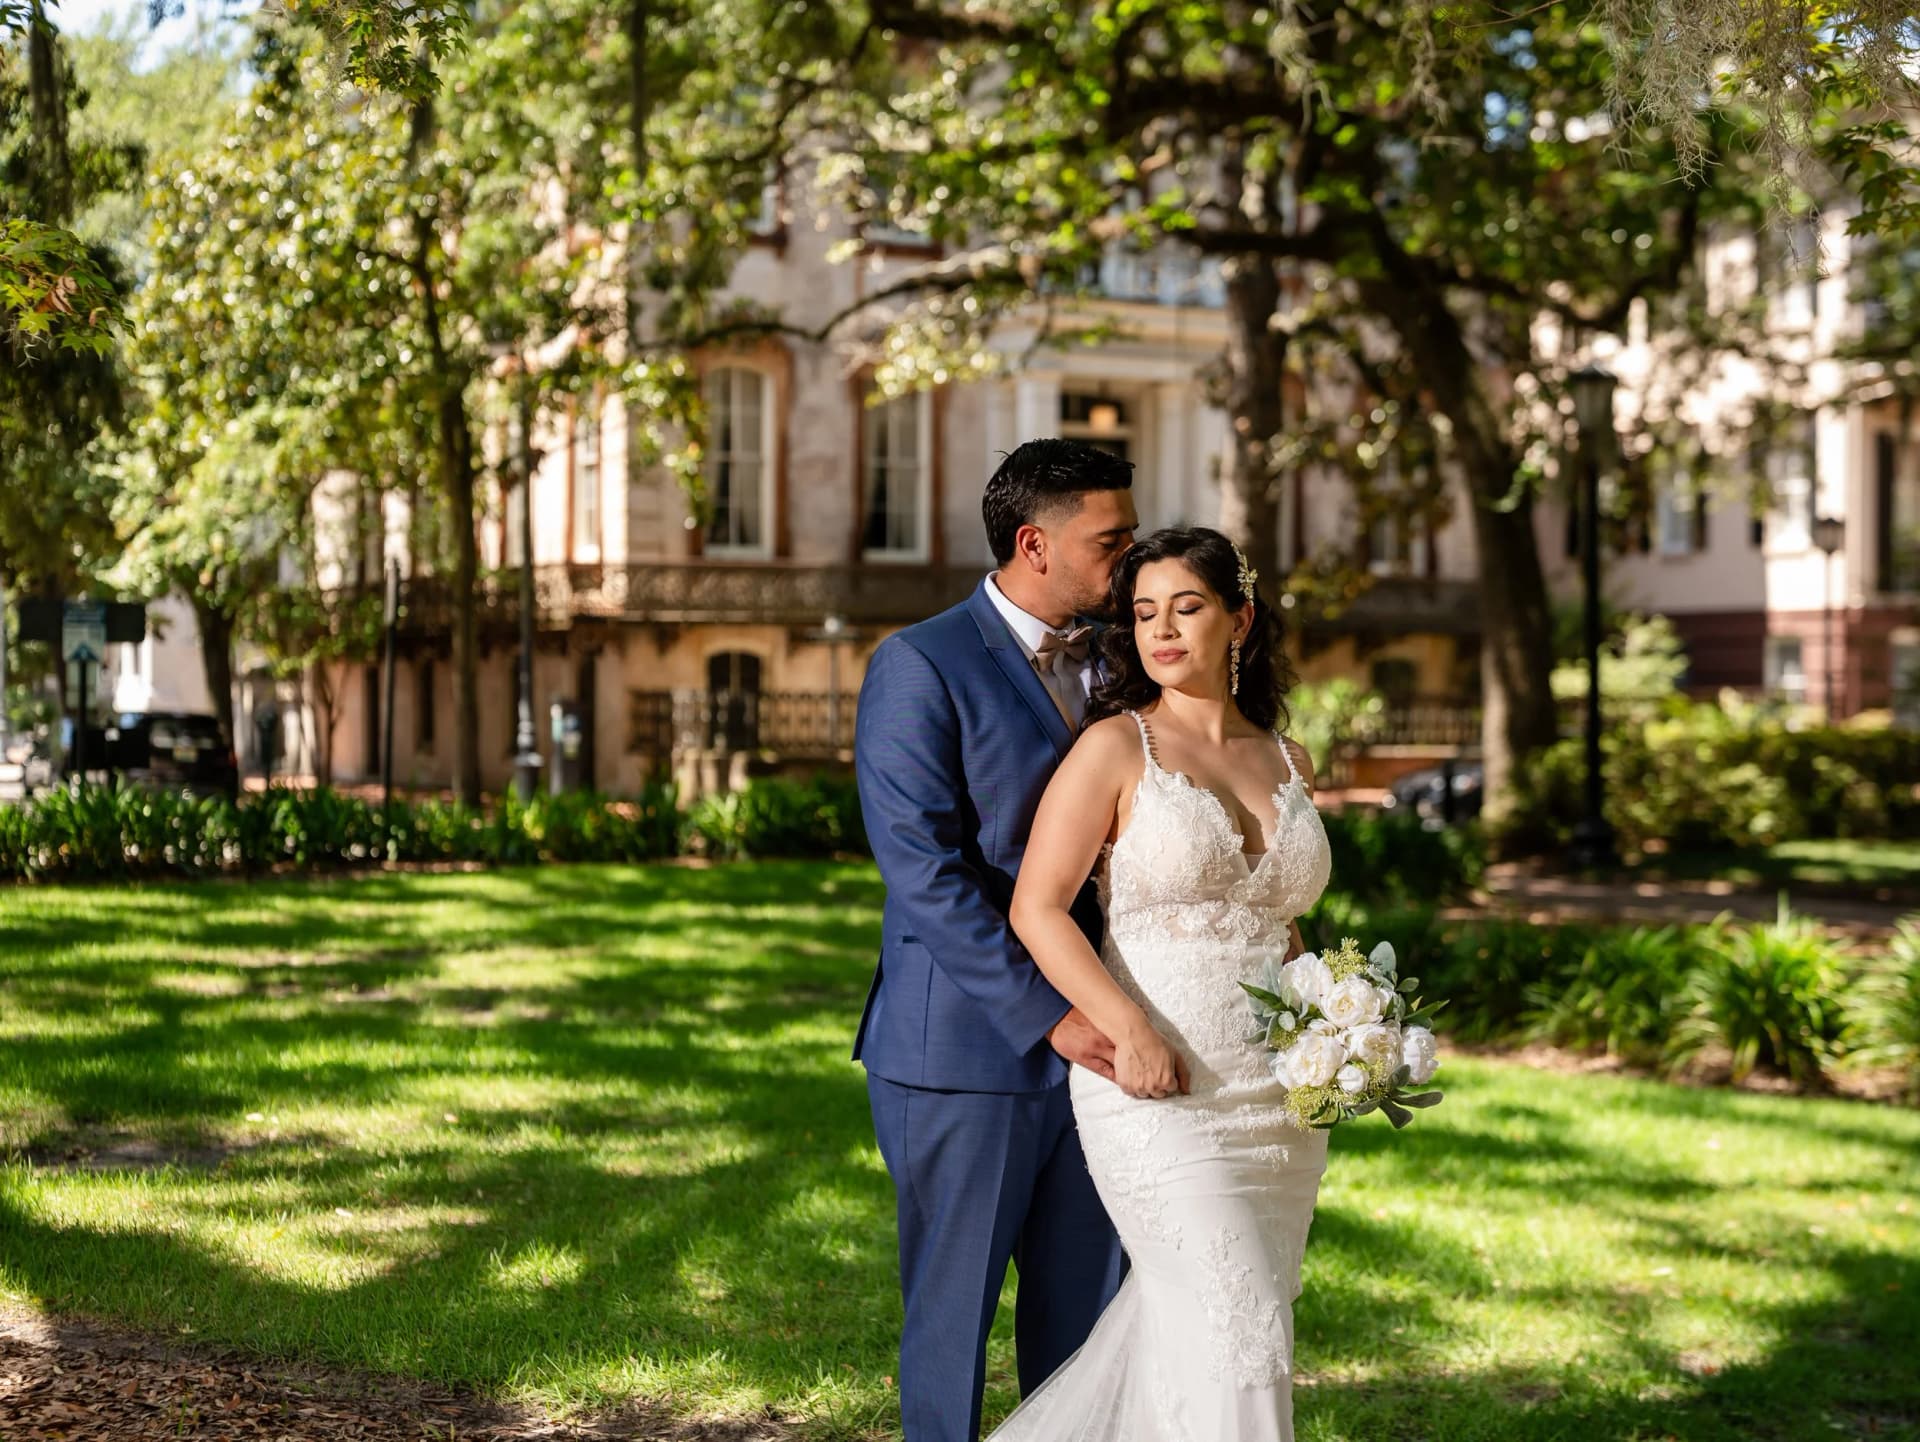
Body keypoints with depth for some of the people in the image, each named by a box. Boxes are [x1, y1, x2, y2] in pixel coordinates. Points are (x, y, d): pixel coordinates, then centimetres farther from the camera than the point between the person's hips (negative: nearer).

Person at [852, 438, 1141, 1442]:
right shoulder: (922, 666, -9)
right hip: (966, 1052, -6)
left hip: (1093, 1045, 6)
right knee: (953, 1313, 7)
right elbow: (926, 873, -16)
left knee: (1092, 1307, 10)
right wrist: (1046, 1015, -21)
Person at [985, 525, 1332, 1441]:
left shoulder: (1288, 764, 12)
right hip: (1159, 1092, -5)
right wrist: (1129, 1031, -19)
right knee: (1237, 1331, -11)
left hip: (1277, 1102, 6)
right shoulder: (1116, 747, -3)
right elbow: (1036, 909, -8)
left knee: (1176, 1334, 9)